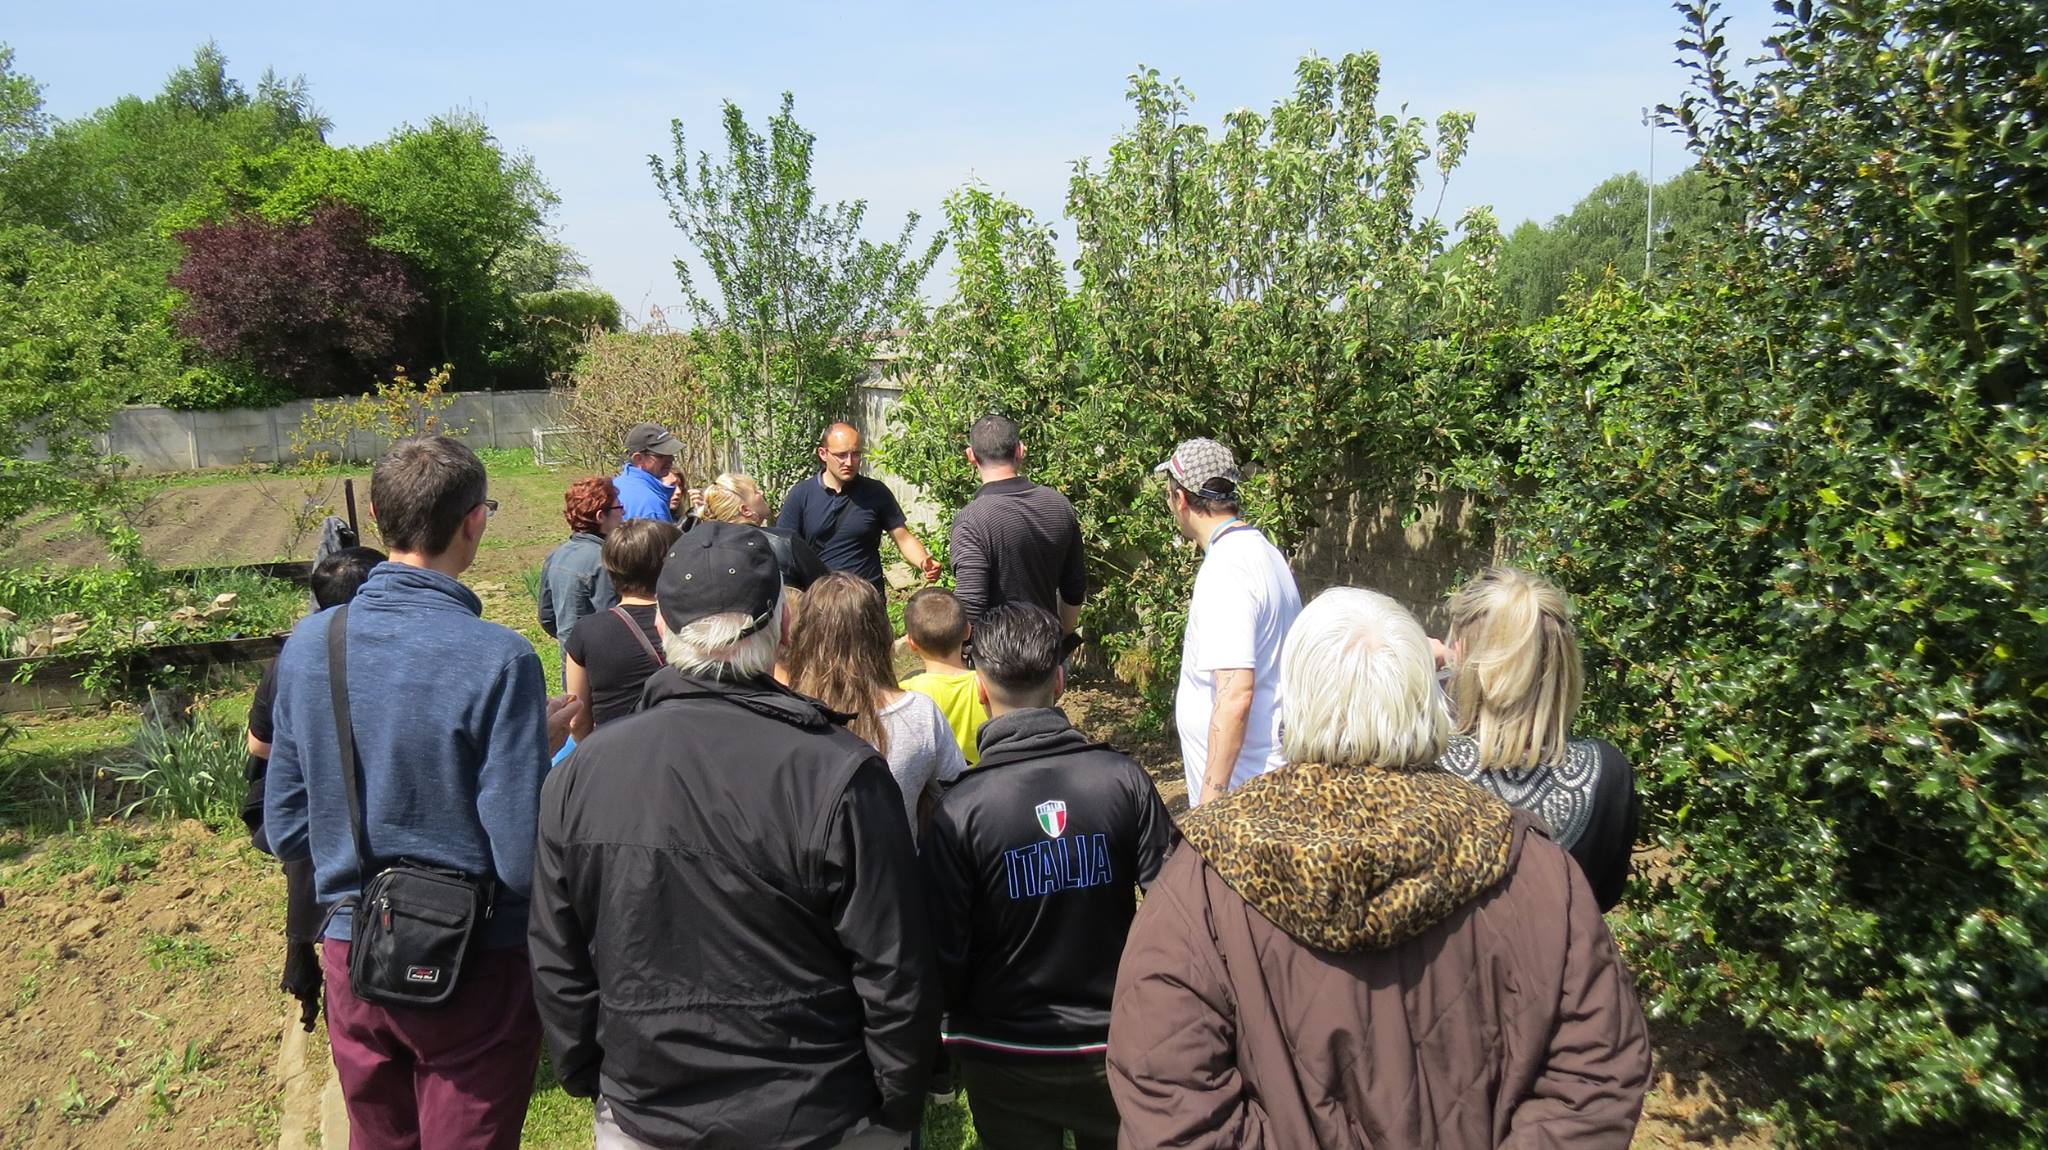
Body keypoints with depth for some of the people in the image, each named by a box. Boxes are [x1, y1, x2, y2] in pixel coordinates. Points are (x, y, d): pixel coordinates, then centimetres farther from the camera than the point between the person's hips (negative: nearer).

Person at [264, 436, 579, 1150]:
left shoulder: (309, 643, -5)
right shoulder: (498, 660, -23)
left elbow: (285, 831, 3)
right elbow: (523, 862, -22)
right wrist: (542, 746, -6)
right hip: (474, 967, -5)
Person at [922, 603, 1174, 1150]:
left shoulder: (959, 810, -19)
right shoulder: (1124, 780, -14)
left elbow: (944, 948, -13)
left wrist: (952, 1028, 7)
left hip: (1005, 1060, -1)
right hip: (1114, 1044, 2)